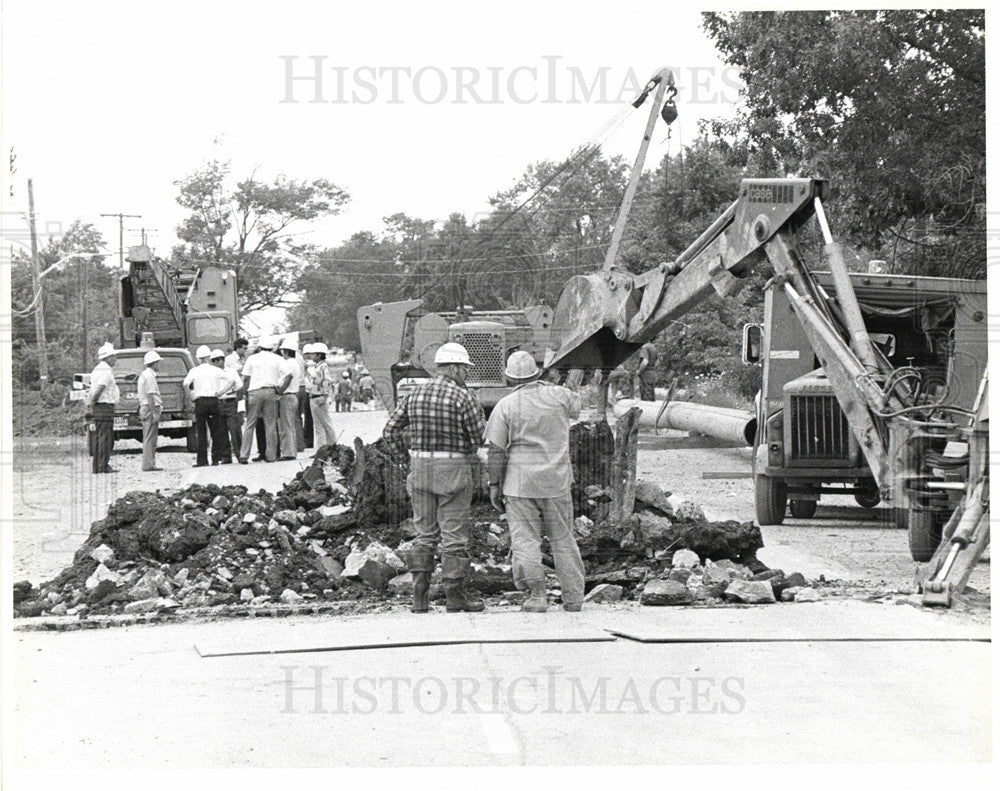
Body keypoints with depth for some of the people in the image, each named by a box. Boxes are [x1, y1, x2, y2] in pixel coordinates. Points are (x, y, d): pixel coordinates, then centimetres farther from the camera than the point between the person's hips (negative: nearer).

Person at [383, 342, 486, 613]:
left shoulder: (414, 395, 6)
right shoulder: (463, 397, -10)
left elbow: (390, 431, 6)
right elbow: (482, 437, -9)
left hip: (420, 468, 5)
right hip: (453, 469, -5)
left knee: (424, 533, 12)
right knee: (454, 535, 2)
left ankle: (419, 595, 9)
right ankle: (455, 595, 7)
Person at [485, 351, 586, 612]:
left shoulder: (506, 405, -5)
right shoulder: (558, 395, 0)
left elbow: (495, 450, -5)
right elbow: (577, 405, 26)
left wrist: (494, 484, 3)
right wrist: (545, 384, 33)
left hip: (520, 483, -2)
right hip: (557, 482, 2)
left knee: (525, 539, 1)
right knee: (563, 539, 11)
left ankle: (536, 594, -6)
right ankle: (573, 596, 14)